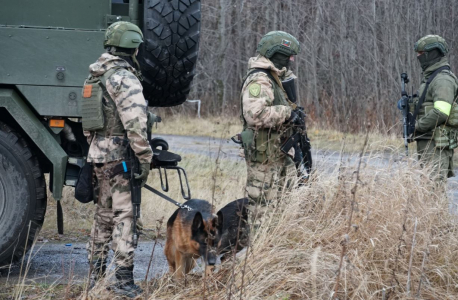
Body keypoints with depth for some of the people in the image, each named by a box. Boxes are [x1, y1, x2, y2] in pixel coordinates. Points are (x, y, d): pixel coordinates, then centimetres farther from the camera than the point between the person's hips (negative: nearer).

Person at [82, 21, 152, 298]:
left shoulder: (96, 76, 14)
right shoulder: (124, 77, -15)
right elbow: (135, 123, -21)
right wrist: (145, 158, -17)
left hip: (99, 153, 9)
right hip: (120, 154, -9)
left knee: (104, 214, 17)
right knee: (125, 215, -8)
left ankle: (96, 275, 22)